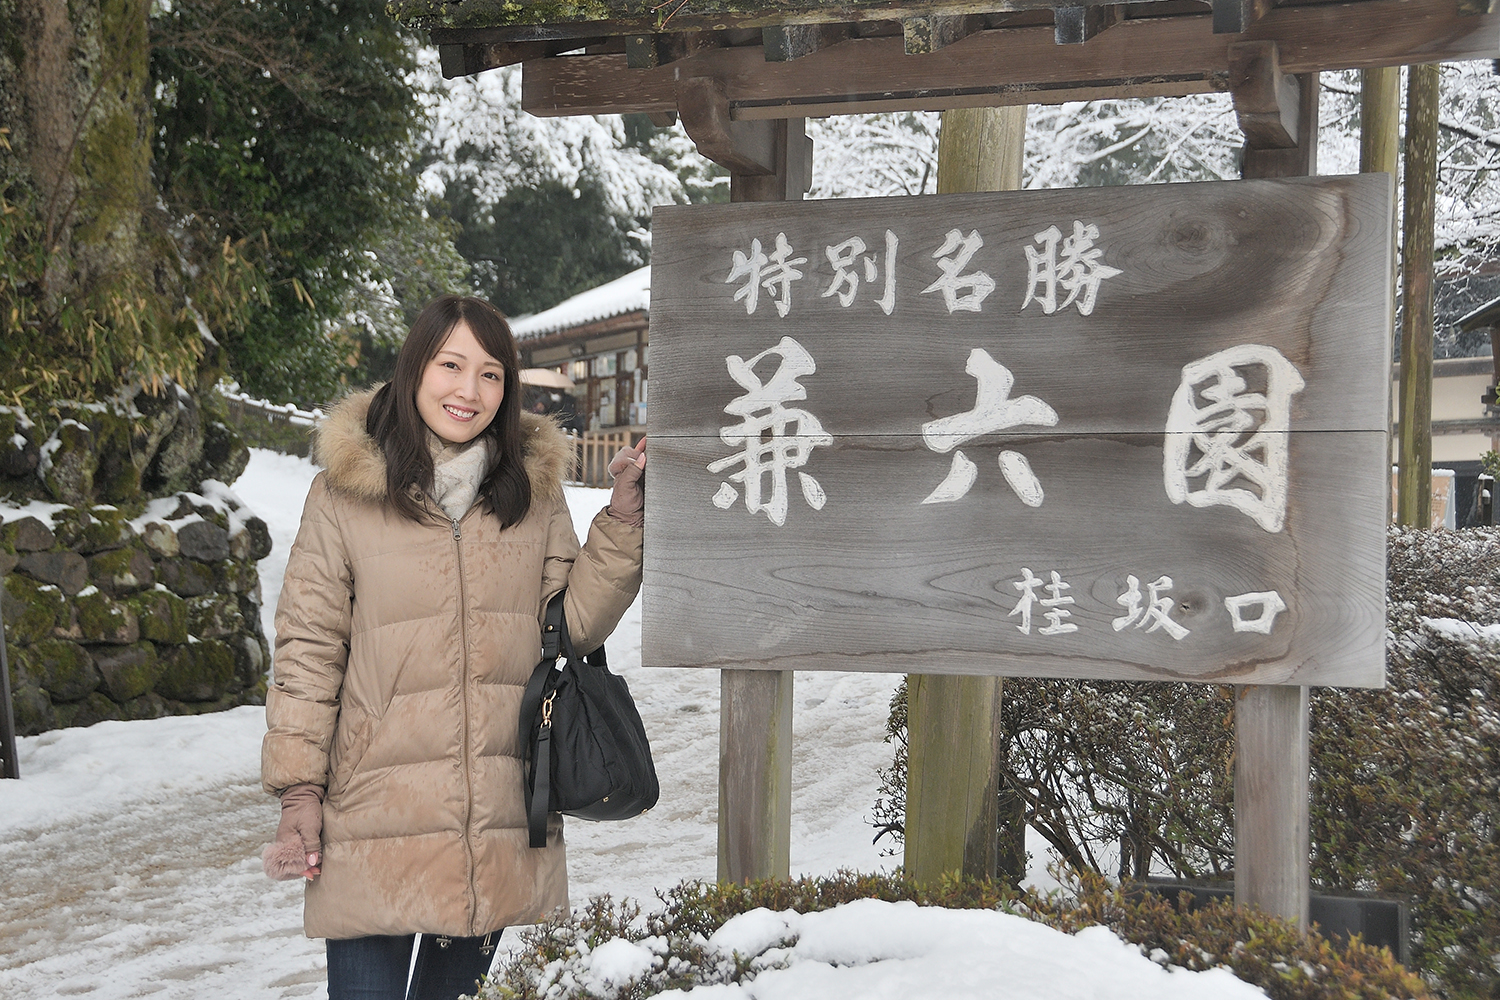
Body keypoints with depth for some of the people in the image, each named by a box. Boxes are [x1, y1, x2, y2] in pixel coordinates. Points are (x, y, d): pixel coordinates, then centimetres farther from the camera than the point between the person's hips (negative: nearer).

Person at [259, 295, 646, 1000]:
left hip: (499, 823, 3)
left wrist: (623, 519, -5)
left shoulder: (533, 491, 6)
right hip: (376, 821, -3)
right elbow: (307, 646, -2)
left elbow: (576, 622, 5)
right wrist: (298, 789, -6)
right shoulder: (345, 491, -3)